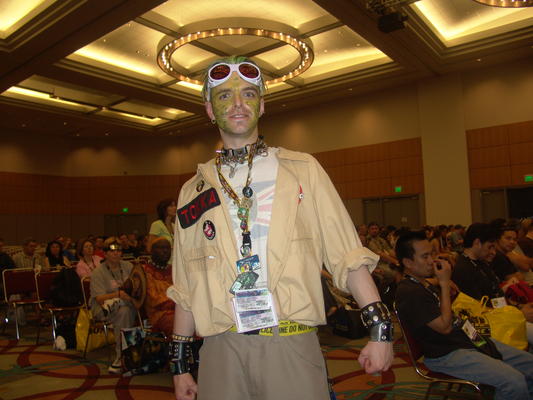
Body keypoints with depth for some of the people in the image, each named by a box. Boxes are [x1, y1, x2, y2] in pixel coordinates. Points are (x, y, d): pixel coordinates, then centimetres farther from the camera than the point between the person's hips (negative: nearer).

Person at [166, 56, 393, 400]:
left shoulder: (303, 170, 3)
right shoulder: (194, 191, 8)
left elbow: (347, 255, -1)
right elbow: (185, 287, 10)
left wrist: (380, 328, -7)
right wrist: (180, 364, 11)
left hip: (292, 346, -1)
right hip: (222, 350, 2)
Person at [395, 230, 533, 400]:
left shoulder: (425, 284, 14)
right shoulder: (409, 292, -20)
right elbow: (444, 326, -20)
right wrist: (444, 283, -15)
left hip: (468, 339, 10)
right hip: (446, 354, -10)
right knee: (514, 382, -23)